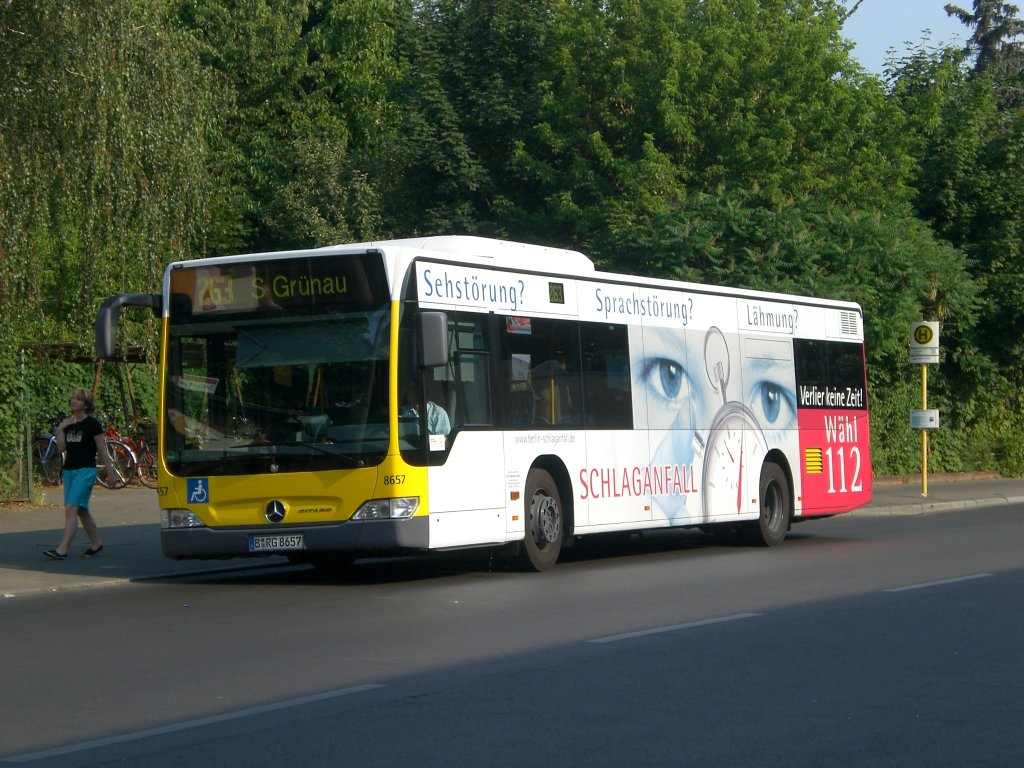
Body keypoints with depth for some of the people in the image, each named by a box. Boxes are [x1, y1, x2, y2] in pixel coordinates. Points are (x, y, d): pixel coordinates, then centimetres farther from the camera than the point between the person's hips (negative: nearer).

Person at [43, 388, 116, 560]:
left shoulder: (92, 424, -7)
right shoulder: (68, 423, 11)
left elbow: (102, 449, -4)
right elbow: (61, 448, 7)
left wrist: (111, 471, -4)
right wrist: (60, 429, -5)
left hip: (85, 470, -7)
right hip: (68, 470, 7)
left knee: (71, 509, -15)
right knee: (82, 510, 12)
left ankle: (62, 550, -19)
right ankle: (96, 544, 25)